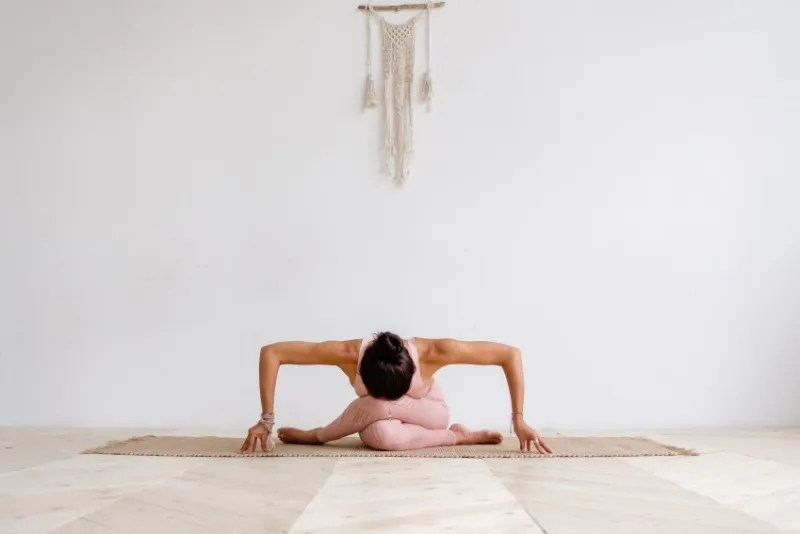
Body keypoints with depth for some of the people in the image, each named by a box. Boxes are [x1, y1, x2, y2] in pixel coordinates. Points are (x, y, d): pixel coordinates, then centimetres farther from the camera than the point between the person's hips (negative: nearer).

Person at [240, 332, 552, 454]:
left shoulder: (432, 352, -40)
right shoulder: (348, 354, -37)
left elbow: (510, 354, -32)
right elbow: (271, 353, -31)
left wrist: (518, 419, -32)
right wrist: (266, 420, -30)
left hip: (428, 416, -1)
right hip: (378, 422, 1)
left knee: (383, 408, -36)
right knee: (383, 435, -37)